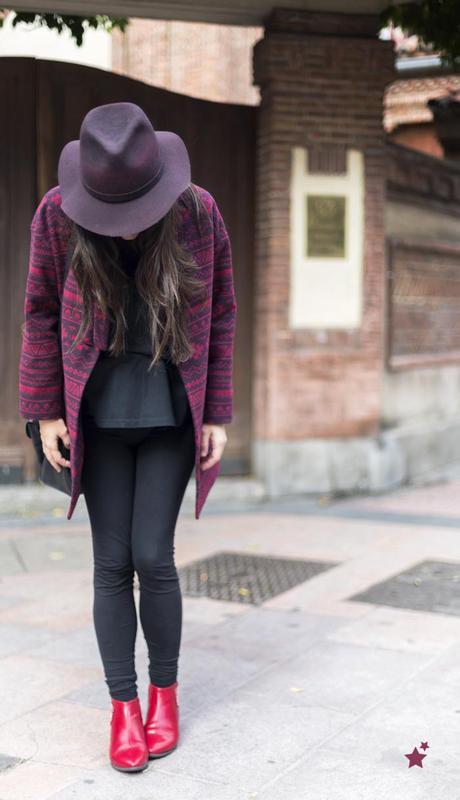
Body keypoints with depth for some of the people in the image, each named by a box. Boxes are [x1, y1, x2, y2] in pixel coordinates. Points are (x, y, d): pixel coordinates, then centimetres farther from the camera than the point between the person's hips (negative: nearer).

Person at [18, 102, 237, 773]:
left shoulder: (199, 214, -9)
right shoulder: (57, 214, -9)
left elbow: (220, 316, 1)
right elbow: (41, 314, 1)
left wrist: (217, 414, 0)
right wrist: (45, 411, 0)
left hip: (171, 412, -1)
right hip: (98, 412, 1)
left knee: (153, 558, -2)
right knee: (112, 563, 3)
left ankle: (165, 690, 22)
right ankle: (124, 706, 19)